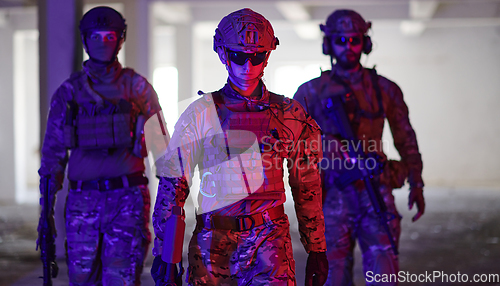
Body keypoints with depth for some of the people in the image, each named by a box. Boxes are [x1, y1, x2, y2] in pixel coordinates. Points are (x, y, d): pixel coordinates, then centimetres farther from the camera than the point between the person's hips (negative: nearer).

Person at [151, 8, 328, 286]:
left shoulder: (288, 114, 6)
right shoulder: (200, 113, 1)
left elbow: (307, 187, 12)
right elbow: (172, 185, 1)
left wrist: (317, 251, 11)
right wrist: (165, 254, -3)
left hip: (270, 240, 0)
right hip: (213, 244, 0)